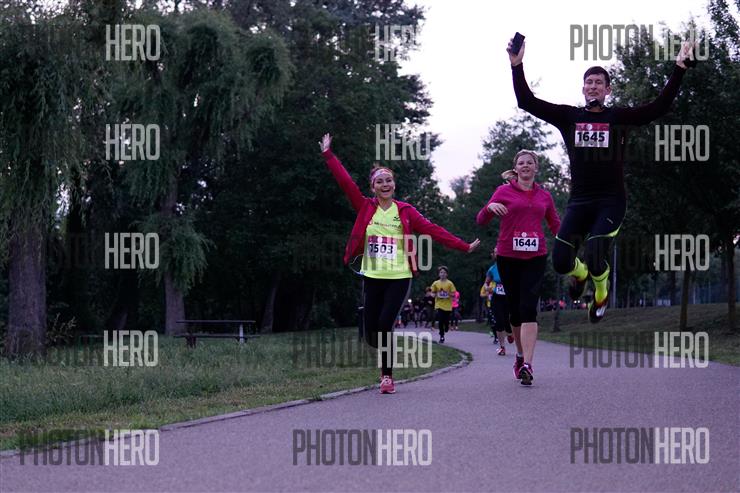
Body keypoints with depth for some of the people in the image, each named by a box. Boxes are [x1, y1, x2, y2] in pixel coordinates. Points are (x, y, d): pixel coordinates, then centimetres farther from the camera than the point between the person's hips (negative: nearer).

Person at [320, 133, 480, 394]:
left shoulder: (405, 211, 4)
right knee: (371, 333, 0)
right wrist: (328, 155, 0)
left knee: (384, 325, -15)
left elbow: (433, 230, 2)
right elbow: (346, 182, 2)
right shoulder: (365, 208, 5)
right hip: (372, 277, 2)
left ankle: (387, 375, -1)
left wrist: (464, 246, -1)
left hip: (399, 277, -2)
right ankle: (386, 358, 34)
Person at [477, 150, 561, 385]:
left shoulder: (544, 196, 12)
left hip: (535, 257, 0)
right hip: (508, 257, 0)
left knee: (528, 308, -13)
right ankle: (521, 355, 30)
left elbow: (556, 225, 20)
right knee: (515, 308, 7)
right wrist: (490, 207, -19)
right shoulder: (504, 191, 5)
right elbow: (481, 220, 2)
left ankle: (527, 365, -21)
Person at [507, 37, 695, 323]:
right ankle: (580, 272, 31)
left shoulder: (618, 117, 2)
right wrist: (517, 66, -10)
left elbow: (659, 107, -8)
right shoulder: (568, 116, 6)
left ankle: (601, 289, 17)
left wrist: (679, 68, -16)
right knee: (561, 262, -10)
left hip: (611, 202, -2)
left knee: (595, 259, -22)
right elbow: (527, 102, 1)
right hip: (579, 201, 2)